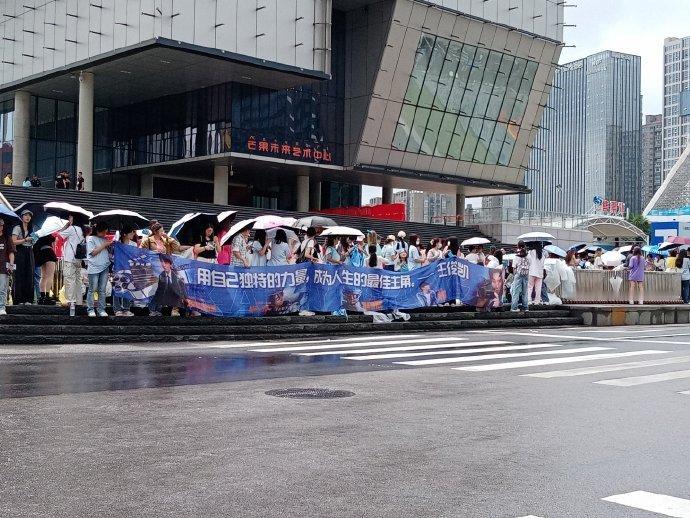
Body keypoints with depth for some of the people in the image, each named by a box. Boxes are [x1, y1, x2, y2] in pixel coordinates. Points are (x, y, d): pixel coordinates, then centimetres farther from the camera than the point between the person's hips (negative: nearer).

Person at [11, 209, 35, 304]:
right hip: (20, 253, -5)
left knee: (29, 276, 1)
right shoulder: (17, 228, 0)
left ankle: (28, 299, 4)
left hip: (29, 254, 5)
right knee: (19, 276, -6)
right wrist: (25, 240, -16)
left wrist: (34, 239, 7)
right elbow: (14, 242, -9)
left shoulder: (31, 229, 18)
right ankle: (19, 299, -5)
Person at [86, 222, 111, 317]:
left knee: (102, 290, 6)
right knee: (92, 290, -1)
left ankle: (102, 310, 10)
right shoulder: (91, 239, -1)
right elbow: (93, 252, -10)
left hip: (104, 268, 5)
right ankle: (90, 310, 5)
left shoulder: (104, 239, 16)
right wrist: (104, 245, -9)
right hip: (94, 268, -5)